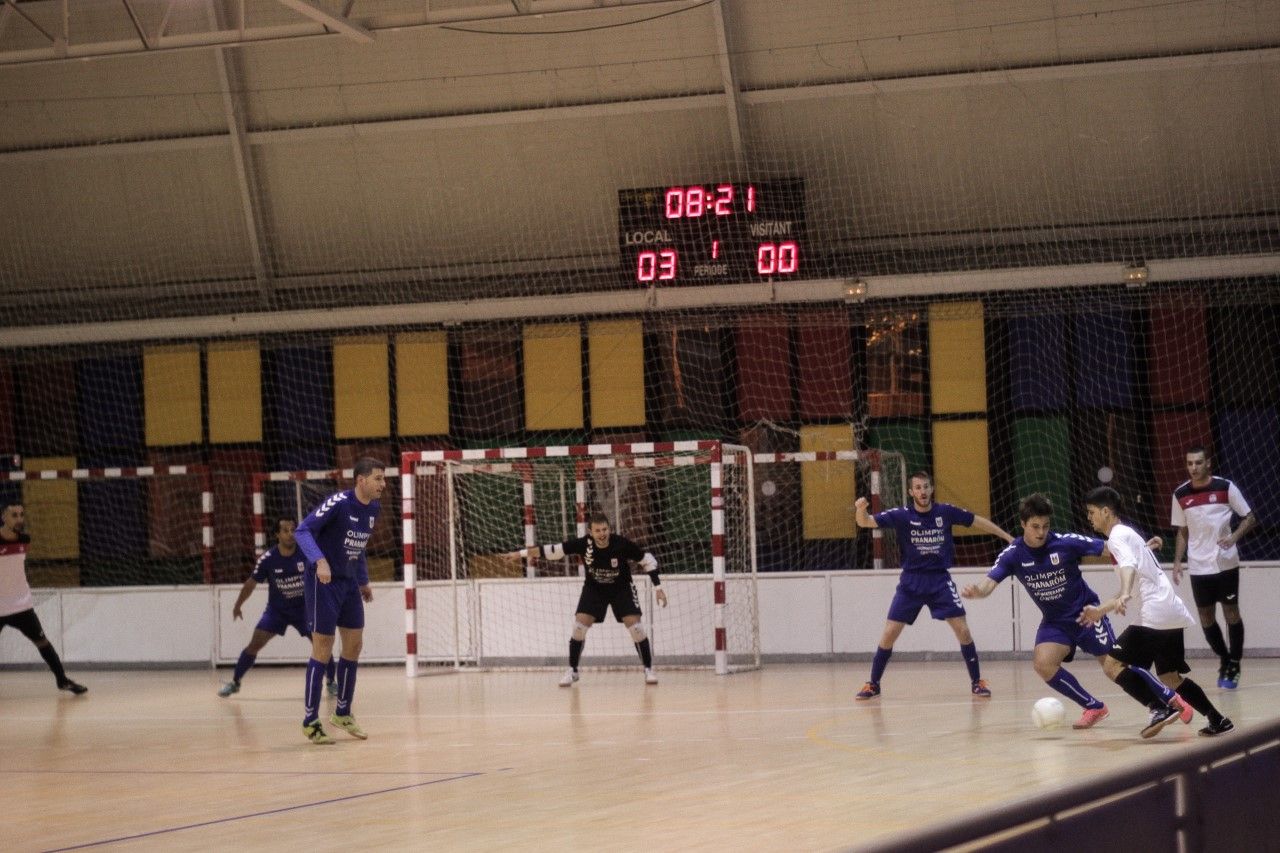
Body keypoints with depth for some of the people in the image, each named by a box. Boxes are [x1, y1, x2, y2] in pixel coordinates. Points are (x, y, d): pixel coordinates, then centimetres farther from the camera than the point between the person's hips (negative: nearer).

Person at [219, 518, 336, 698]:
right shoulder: (268, 558, -17)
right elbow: (251, 583, -2)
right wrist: (237, 606, 5)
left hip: (303, 608, 0)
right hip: (276, 609, 0)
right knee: (255, 644, -9)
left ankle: (330, 682, 10)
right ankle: (234, 682, 7)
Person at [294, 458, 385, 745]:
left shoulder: (374, 508, 5)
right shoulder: (338, 503, -20)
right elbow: (303, 531, -24)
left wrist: (363, 581, 18)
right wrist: (319, 560, -39)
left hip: (349, 583, 8)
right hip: (323, 582, -8)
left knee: (354, 645, 9)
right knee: (323, 649, -6)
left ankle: (343, 713, 23)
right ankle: (310, 721, 2)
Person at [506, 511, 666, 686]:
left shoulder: (623, 544, -29)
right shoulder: (583, 544, -25)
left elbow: (648, 559, -15)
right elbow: (554, 550, -18)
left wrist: (658, 587, -16)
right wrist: (522, 553, -20)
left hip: (621, 588, -1)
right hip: (594, 588, 1)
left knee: (635, 626, -14)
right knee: (579, 626, -11)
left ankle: (648, 670, 2)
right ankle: (572, 671, 6)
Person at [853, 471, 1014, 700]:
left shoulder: (946, 512, -4)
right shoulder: (901, 515, -8)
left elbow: (978, 521, 9)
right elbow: (865, 522, -15)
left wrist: (1009, 538, 12)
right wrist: (861, 509, -38)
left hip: (940, 580, 0)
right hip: (911, 582, 0)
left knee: (963, 630, -8)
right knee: (889, 633, -4)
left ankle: (977, 681, 8)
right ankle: (873, 685, 11)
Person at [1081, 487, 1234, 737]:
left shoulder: (1117, 536, -5)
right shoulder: (1127, 534, 25)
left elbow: (1129, 566, -27)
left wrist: (1124, 596, -44)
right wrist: (1100, 610, 31)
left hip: (1154, 615, -10)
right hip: (1172, 614, 10)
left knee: (1113, 664, -10)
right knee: (1170, 677, 16)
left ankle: (1161, 707, -19)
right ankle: (1218, 720, 14)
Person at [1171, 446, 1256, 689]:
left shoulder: (1225, 487, -7)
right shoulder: (1180, 495, 3)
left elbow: (1249, 518, -1)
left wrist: (1234, 537, -18)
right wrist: (1177, 562, 3)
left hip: (1225, 564, -3)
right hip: (1198, 567, 3)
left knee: (1231, 613, 0)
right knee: (1206, 617, 6)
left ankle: (1234, 666, 11)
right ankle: (1225, 660, 24)